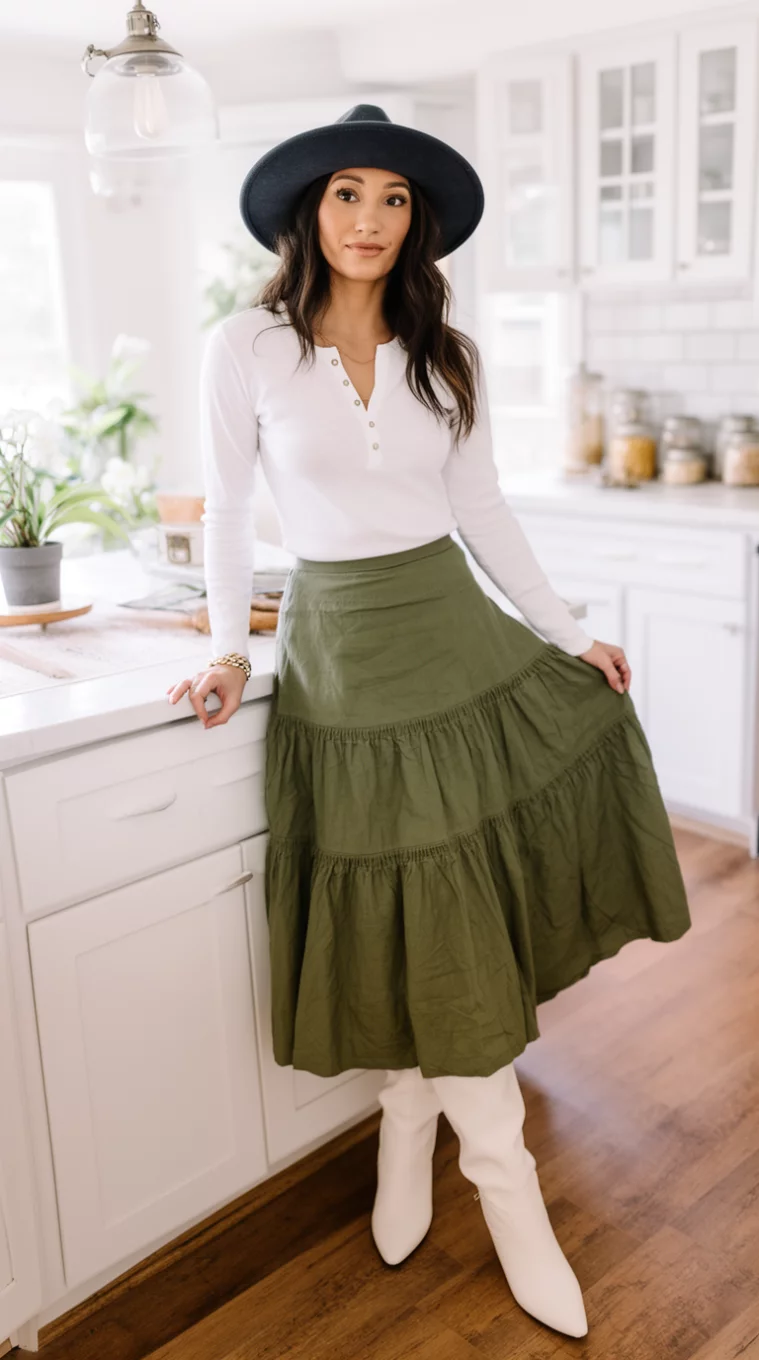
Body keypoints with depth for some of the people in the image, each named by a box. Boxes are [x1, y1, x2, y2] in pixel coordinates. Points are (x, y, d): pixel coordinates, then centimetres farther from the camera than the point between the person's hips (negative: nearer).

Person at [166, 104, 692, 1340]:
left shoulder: (446, 355, 6)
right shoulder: (246, 349, -4)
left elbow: (483, 511, 9)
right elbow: (227, 511, 2)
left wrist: (567, 633, 6)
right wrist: (230, 647, -7)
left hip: (456, 628, 4)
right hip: (342, 648, -3)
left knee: (455, 919, 3)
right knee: (428, 926, 1)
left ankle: (414, 1115, 30)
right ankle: (504, 1184, 19)